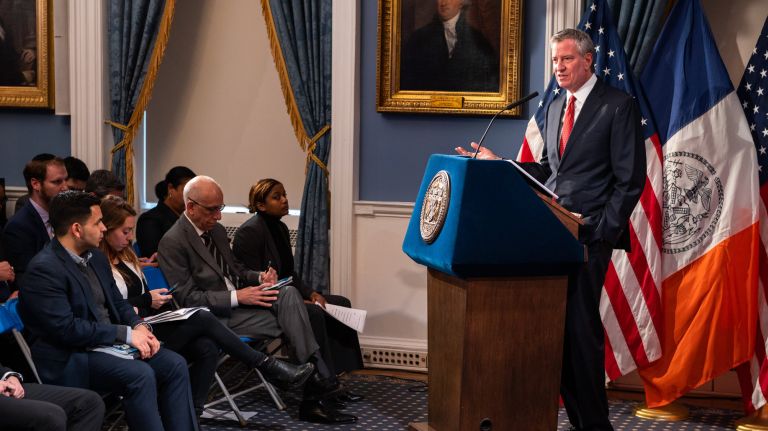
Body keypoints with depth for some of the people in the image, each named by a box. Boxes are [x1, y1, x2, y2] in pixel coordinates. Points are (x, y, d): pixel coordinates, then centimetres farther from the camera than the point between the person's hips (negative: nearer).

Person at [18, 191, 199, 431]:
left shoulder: (96, 257, 12)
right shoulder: (44, 269, -16)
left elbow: (117, 302, 18)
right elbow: (66, 328, -22)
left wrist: (139, 326, -4)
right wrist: (126, 334, -18)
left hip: (108, 344, 9)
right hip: (69, 358, -9)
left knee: (174, 364, -8)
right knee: (140, 375, -29)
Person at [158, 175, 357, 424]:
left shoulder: (217, 230, 14)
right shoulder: (172, 243, -12)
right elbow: (187, 298, -15)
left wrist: (260, 277, 1)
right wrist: (237, 297, -22)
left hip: (239, 299, 7)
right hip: (216, 317, -7)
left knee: (289, 294, -22)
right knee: (289, 320, -22)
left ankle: (317, 381, -29)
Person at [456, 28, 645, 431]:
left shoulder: (619, 106, -4)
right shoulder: (555, 107, 18)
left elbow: (630, 179, -7)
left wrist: (604, 233, -12)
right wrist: (497, 164, 8)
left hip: (589, 235, -6)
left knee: (581, 325, -7)